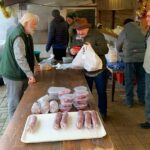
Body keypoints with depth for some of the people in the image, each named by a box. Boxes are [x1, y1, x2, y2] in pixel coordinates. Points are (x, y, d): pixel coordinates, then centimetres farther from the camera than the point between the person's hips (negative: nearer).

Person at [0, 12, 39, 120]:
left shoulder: (25, 34, 9)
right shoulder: (18, 36, -24)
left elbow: (28, 54, 18)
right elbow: (20, 58, -29)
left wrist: (36, 66, 15)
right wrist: (30, 74, -29)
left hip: (20, 72, 10)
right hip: (14, 74, -10)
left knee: (22, 100, 18)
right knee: (15, 102, 3)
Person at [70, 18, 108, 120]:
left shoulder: (97, 35, -15)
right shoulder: (76, 37, 1)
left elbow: (105, 50, -21)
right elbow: (72, 48, 11)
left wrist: (92, 47, -34)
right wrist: (72, 51, -13)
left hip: (99, 70, -4)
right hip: (85, 70, 5)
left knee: (101, 92, 9)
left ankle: (103, 112, 27)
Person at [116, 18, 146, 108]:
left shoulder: (124, 31, 5)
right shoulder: (141, 31, 11)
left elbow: (118, 47, 14)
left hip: (130, 58, -3)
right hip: (143, 58, 3)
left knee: (129, 80, 6)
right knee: (142, 80, 13)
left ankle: (129, 101, 13)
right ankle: (142, 100, 23)